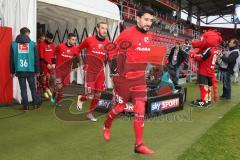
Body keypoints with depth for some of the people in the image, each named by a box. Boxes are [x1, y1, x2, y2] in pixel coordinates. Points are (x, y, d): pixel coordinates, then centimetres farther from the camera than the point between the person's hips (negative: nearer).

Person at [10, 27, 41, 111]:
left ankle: (26, 105, 7)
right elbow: (36, 58, 3)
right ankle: (35, 104, 13)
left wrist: (12, 71, 12)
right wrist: (37, 70, 9)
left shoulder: (14, 44, 5)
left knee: (23, 88, 5)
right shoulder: (32, 44, 2)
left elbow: (12, 59, 6)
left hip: (19, 70, 1)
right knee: (33, 87, 11)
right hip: (30, 69, 0)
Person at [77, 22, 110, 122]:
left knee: (97, 95, 7)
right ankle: (81, 99, 21)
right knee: (90, 92, -14)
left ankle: (90, 113, 26)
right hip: (90, 69, -4)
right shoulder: (89, 40, -4)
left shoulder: (108, 43, 3)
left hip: (100, 70, 4)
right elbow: (78, 49, 10)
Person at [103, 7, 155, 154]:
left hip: (140, 78, 6)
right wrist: (118, 68, -11)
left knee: (140, 109, 1)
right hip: (124, 78, -5)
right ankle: (107, 126, 40)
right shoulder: (127, 34, -14)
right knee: (120, 107, 9)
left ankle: (139, 145, 9)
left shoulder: (149, 36, 7)